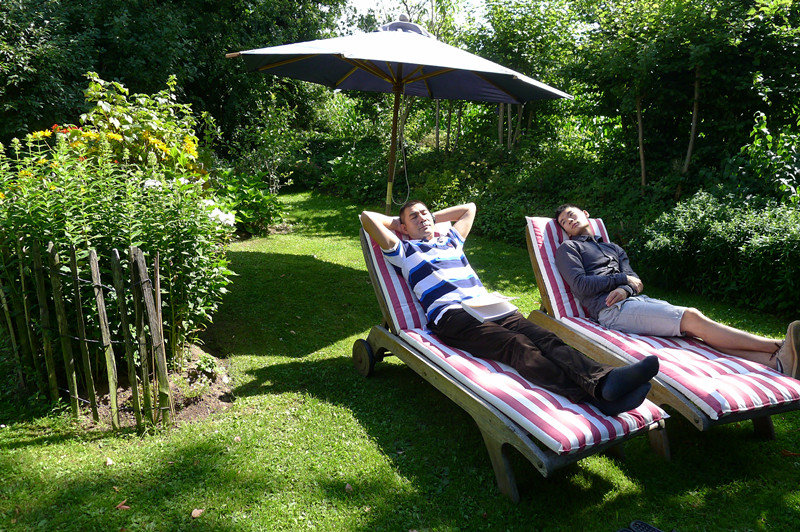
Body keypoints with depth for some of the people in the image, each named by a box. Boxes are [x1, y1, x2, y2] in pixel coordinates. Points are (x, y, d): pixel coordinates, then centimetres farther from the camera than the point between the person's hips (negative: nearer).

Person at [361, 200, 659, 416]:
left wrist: (433, 217, 45)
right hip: (450, 315, -6)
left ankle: (603, 380, -48)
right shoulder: (404, 251, 19)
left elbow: (469, 208, 50)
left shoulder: (451, 241, 35)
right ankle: (589, 395, -54)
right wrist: (397, 221, 28)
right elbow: (367, 217, 11)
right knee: (516, 344, -33)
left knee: (544, 337, -24)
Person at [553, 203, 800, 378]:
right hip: (613, 310, -6)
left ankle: (778, 362, -32)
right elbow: (581, 285, -5)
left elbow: (635, 281, 16)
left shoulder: (613, 248, 31)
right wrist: (624, 279, 2)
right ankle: (778, 346, -27)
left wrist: (624, 289, -9)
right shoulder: (568, 249, 12)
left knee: (701, 328, -19)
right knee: (692, 318, -23)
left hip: (639, 300, 6)